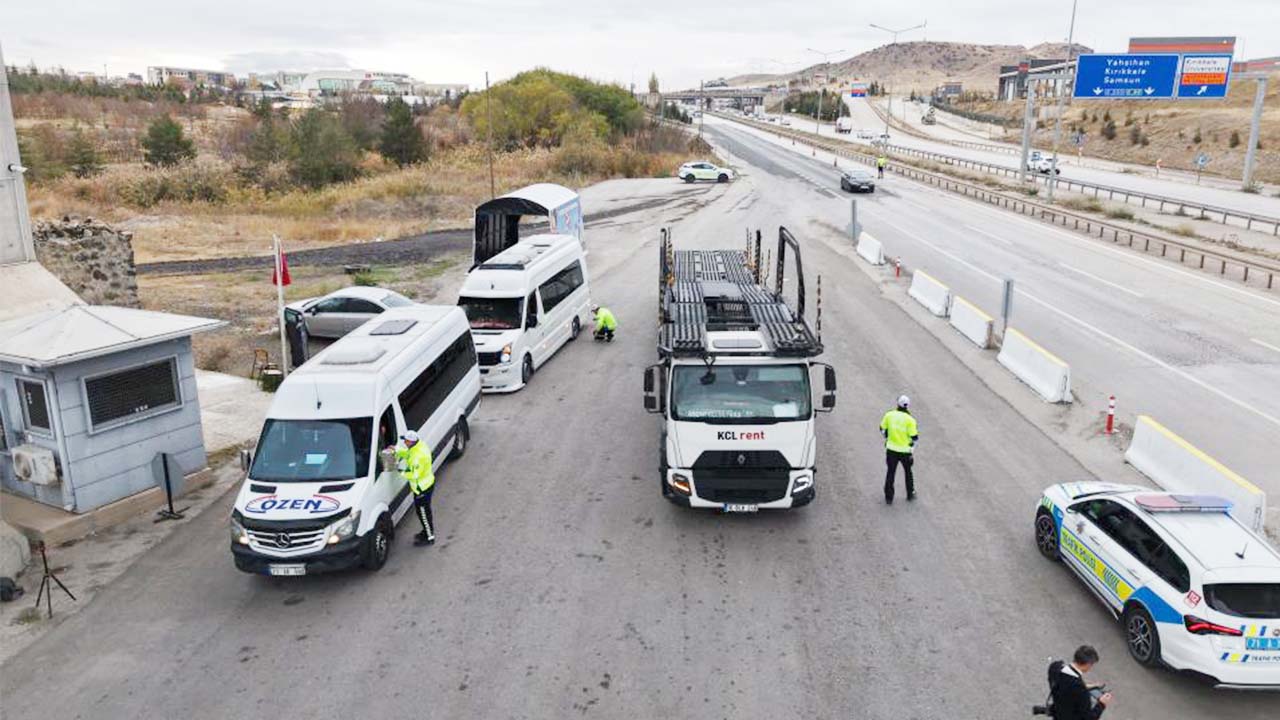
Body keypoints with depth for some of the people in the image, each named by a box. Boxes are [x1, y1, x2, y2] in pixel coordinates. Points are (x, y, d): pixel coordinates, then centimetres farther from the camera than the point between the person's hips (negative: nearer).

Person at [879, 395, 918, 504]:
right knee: (908, 471, 21)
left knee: (890, 473, 12)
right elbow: (914, 437, -14)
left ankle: (889, 497, 15)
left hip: (891, 449, 1)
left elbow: (882, 429, 4)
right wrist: (917, 433, 8)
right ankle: (910, 494, 33)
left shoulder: (889, 415, -7)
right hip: (905, 451, -1)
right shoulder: (910, 420, -16)